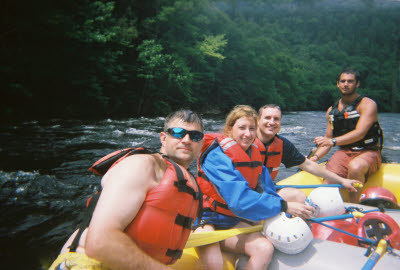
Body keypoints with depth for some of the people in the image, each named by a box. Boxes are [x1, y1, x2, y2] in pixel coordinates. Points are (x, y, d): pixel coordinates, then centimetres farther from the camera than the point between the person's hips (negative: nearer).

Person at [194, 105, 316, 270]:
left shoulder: (254, 155, 7)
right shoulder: (217, 155, -19)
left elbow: (266, 191, 3)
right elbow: (239, 200, -27)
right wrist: (284, 206, -25)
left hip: (233, 221, 7)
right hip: (206, 220, -7)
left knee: (265, 249, -19)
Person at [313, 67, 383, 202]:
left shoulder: (368, 104, -5)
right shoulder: (331, 110, 12)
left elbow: (359, 133, -19)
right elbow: (328, 138, 14)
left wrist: (333, 141, -32)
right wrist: (314, 157, -3)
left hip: (368, 152, -4)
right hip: (344, 152, 4)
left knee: (355, 167, -37)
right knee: (327, 184, -21)